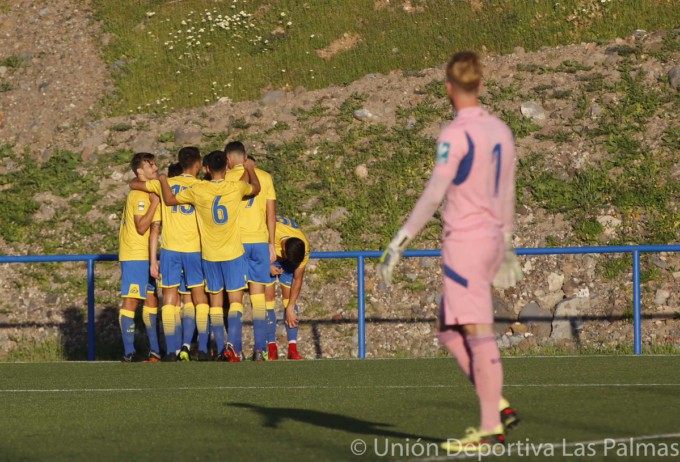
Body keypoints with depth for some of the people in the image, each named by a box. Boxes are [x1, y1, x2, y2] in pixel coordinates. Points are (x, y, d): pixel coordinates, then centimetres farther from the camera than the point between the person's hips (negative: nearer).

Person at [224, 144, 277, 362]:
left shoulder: (226, 179, 0)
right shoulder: (264, 177, 6)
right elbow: (271, 213, 6)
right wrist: (271, 244, 11)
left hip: (235, 241, -2)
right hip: (259, 240, 2)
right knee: (258, 295, 5)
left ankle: (234, 345, -11)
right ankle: (260, 348, 0)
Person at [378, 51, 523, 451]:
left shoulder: (456, 135, -13)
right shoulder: (501, 131, 11)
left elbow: (433, 196, -17)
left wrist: (399, 243, -15)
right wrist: (507, 244, 31)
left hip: (464, 241, -8)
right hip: (493, 238, 8)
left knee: (478, 334, -6)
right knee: (449, 330, 15)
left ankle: (492, 428, -5)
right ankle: (498, 406, 8)